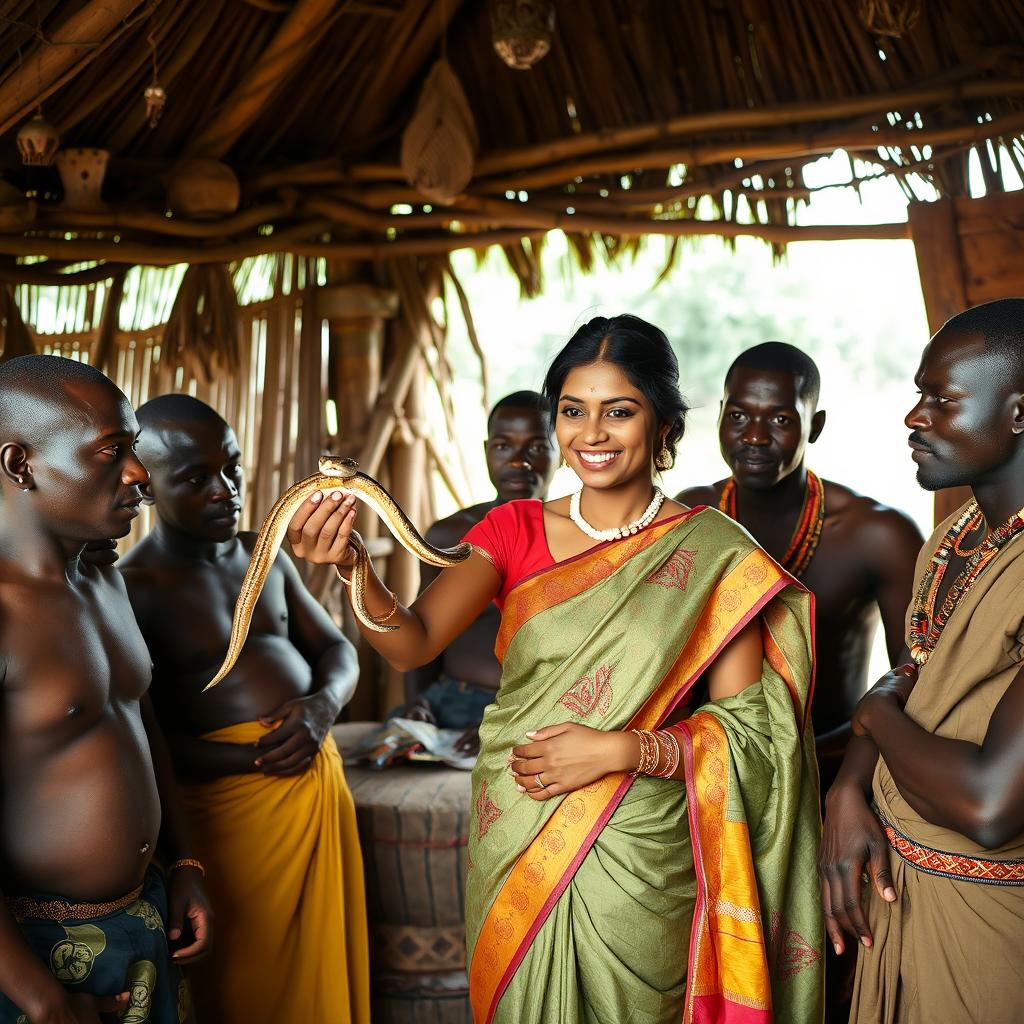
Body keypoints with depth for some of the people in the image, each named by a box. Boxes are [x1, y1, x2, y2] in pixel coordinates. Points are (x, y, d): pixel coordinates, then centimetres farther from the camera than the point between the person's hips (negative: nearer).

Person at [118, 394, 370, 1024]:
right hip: (234, 798, -6)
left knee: (325, 969, 19)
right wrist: (253, 758, -23)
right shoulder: (131, 590, -13)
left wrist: (324, 703, -9)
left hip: (320, 776, 6)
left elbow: (337, 649, 13)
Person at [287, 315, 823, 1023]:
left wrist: (622, 750, -20)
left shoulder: (712, 553, -7)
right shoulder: (516, 530, 0)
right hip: (514, 849, 3)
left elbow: (747, 729, -7)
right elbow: (414, 643, -13)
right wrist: (350, 566, -31)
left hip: (639, 857, -2)